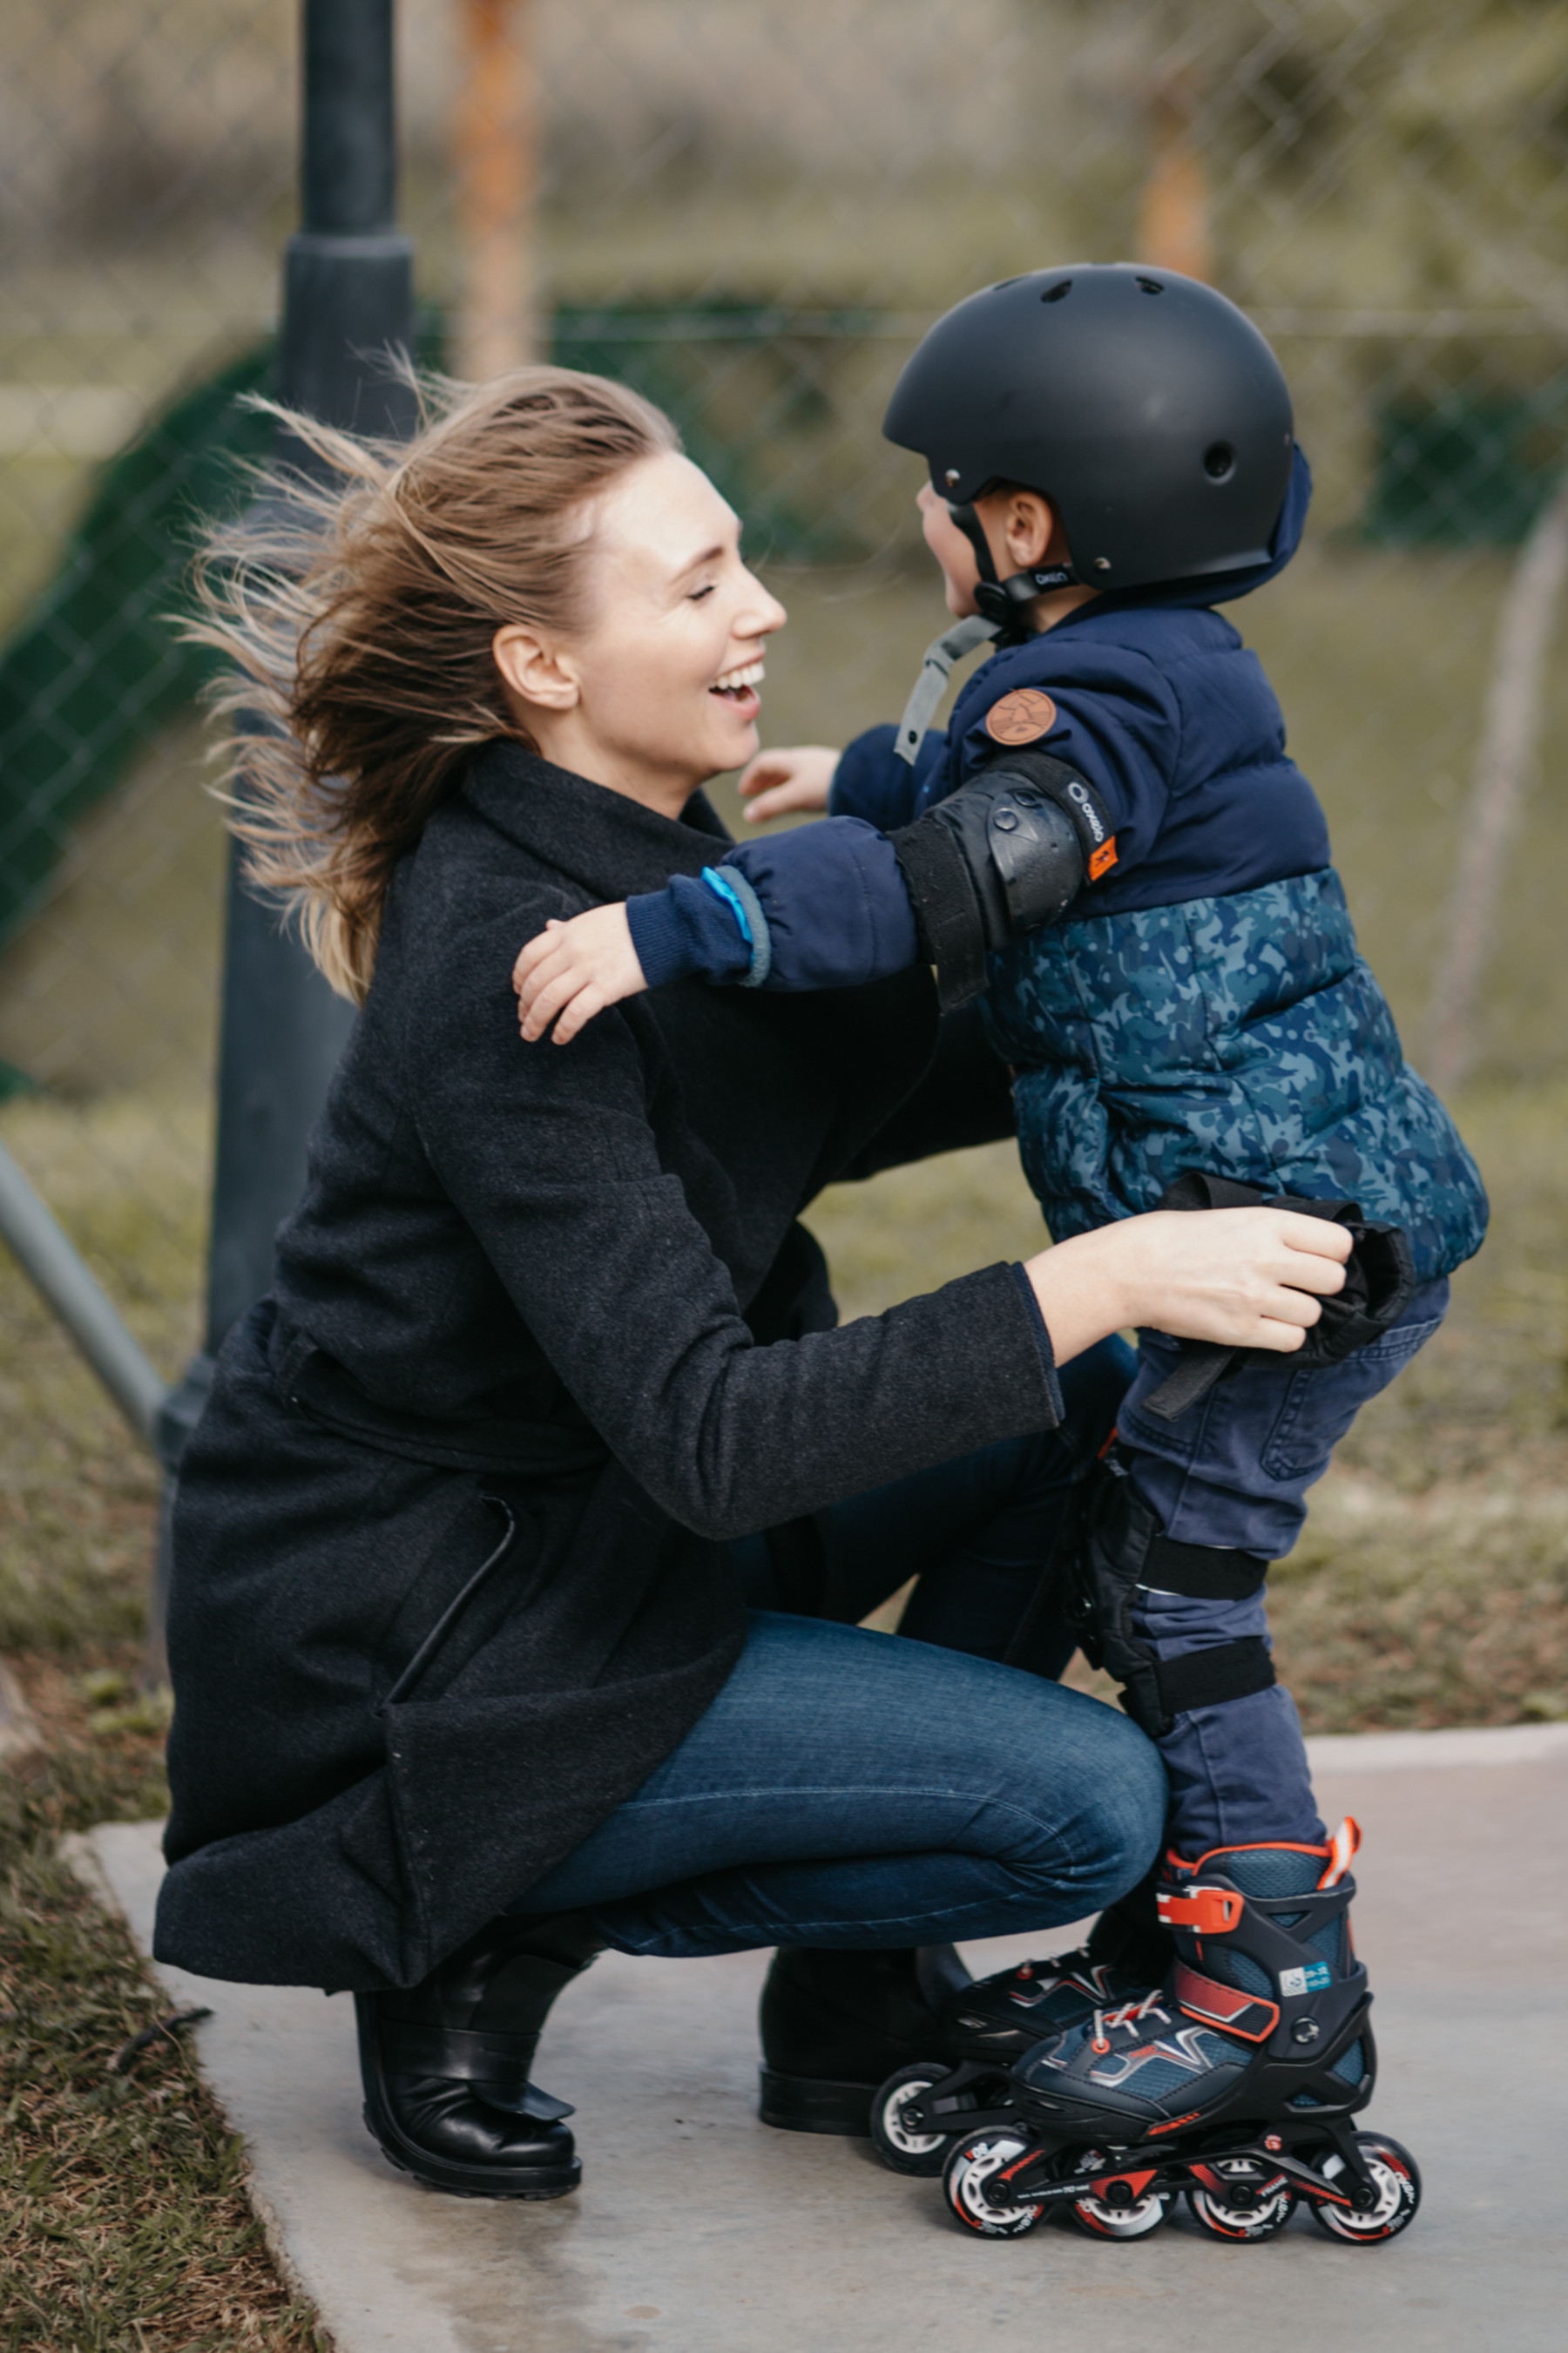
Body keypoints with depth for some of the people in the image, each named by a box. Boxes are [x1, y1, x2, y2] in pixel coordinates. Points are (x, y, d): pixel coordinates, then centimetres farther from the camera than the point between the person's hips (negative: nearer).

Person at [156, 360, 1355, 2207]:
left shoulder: (637, 856, 3)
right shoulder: (509, 965, -27)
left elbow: (826, 1109, 20)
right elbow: (709, 1439, -31)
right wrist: (1106, 1275, -33)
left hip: (578, 1536, 10)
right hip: (394, 1661, -10)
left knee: (1084, 1404, 8)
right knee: (1092, 1804, -15)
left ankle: (862, 2009, 13)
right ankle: (490, 1935, -2)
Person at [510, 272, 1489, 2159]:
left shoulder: (1108, 691, -16)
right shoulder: (1161, 671, 15)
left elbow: (944, 886, -31)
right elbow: (1001, 798, 38)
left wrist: (674, 925, -36)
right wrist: (862, 775, 53)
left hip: (1303, 1224, -10)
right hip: (1322, 1204, 10)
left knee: (1169, 1568, -7)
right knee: (1143, 1550, 15)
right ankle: (1247, 1870, 22)